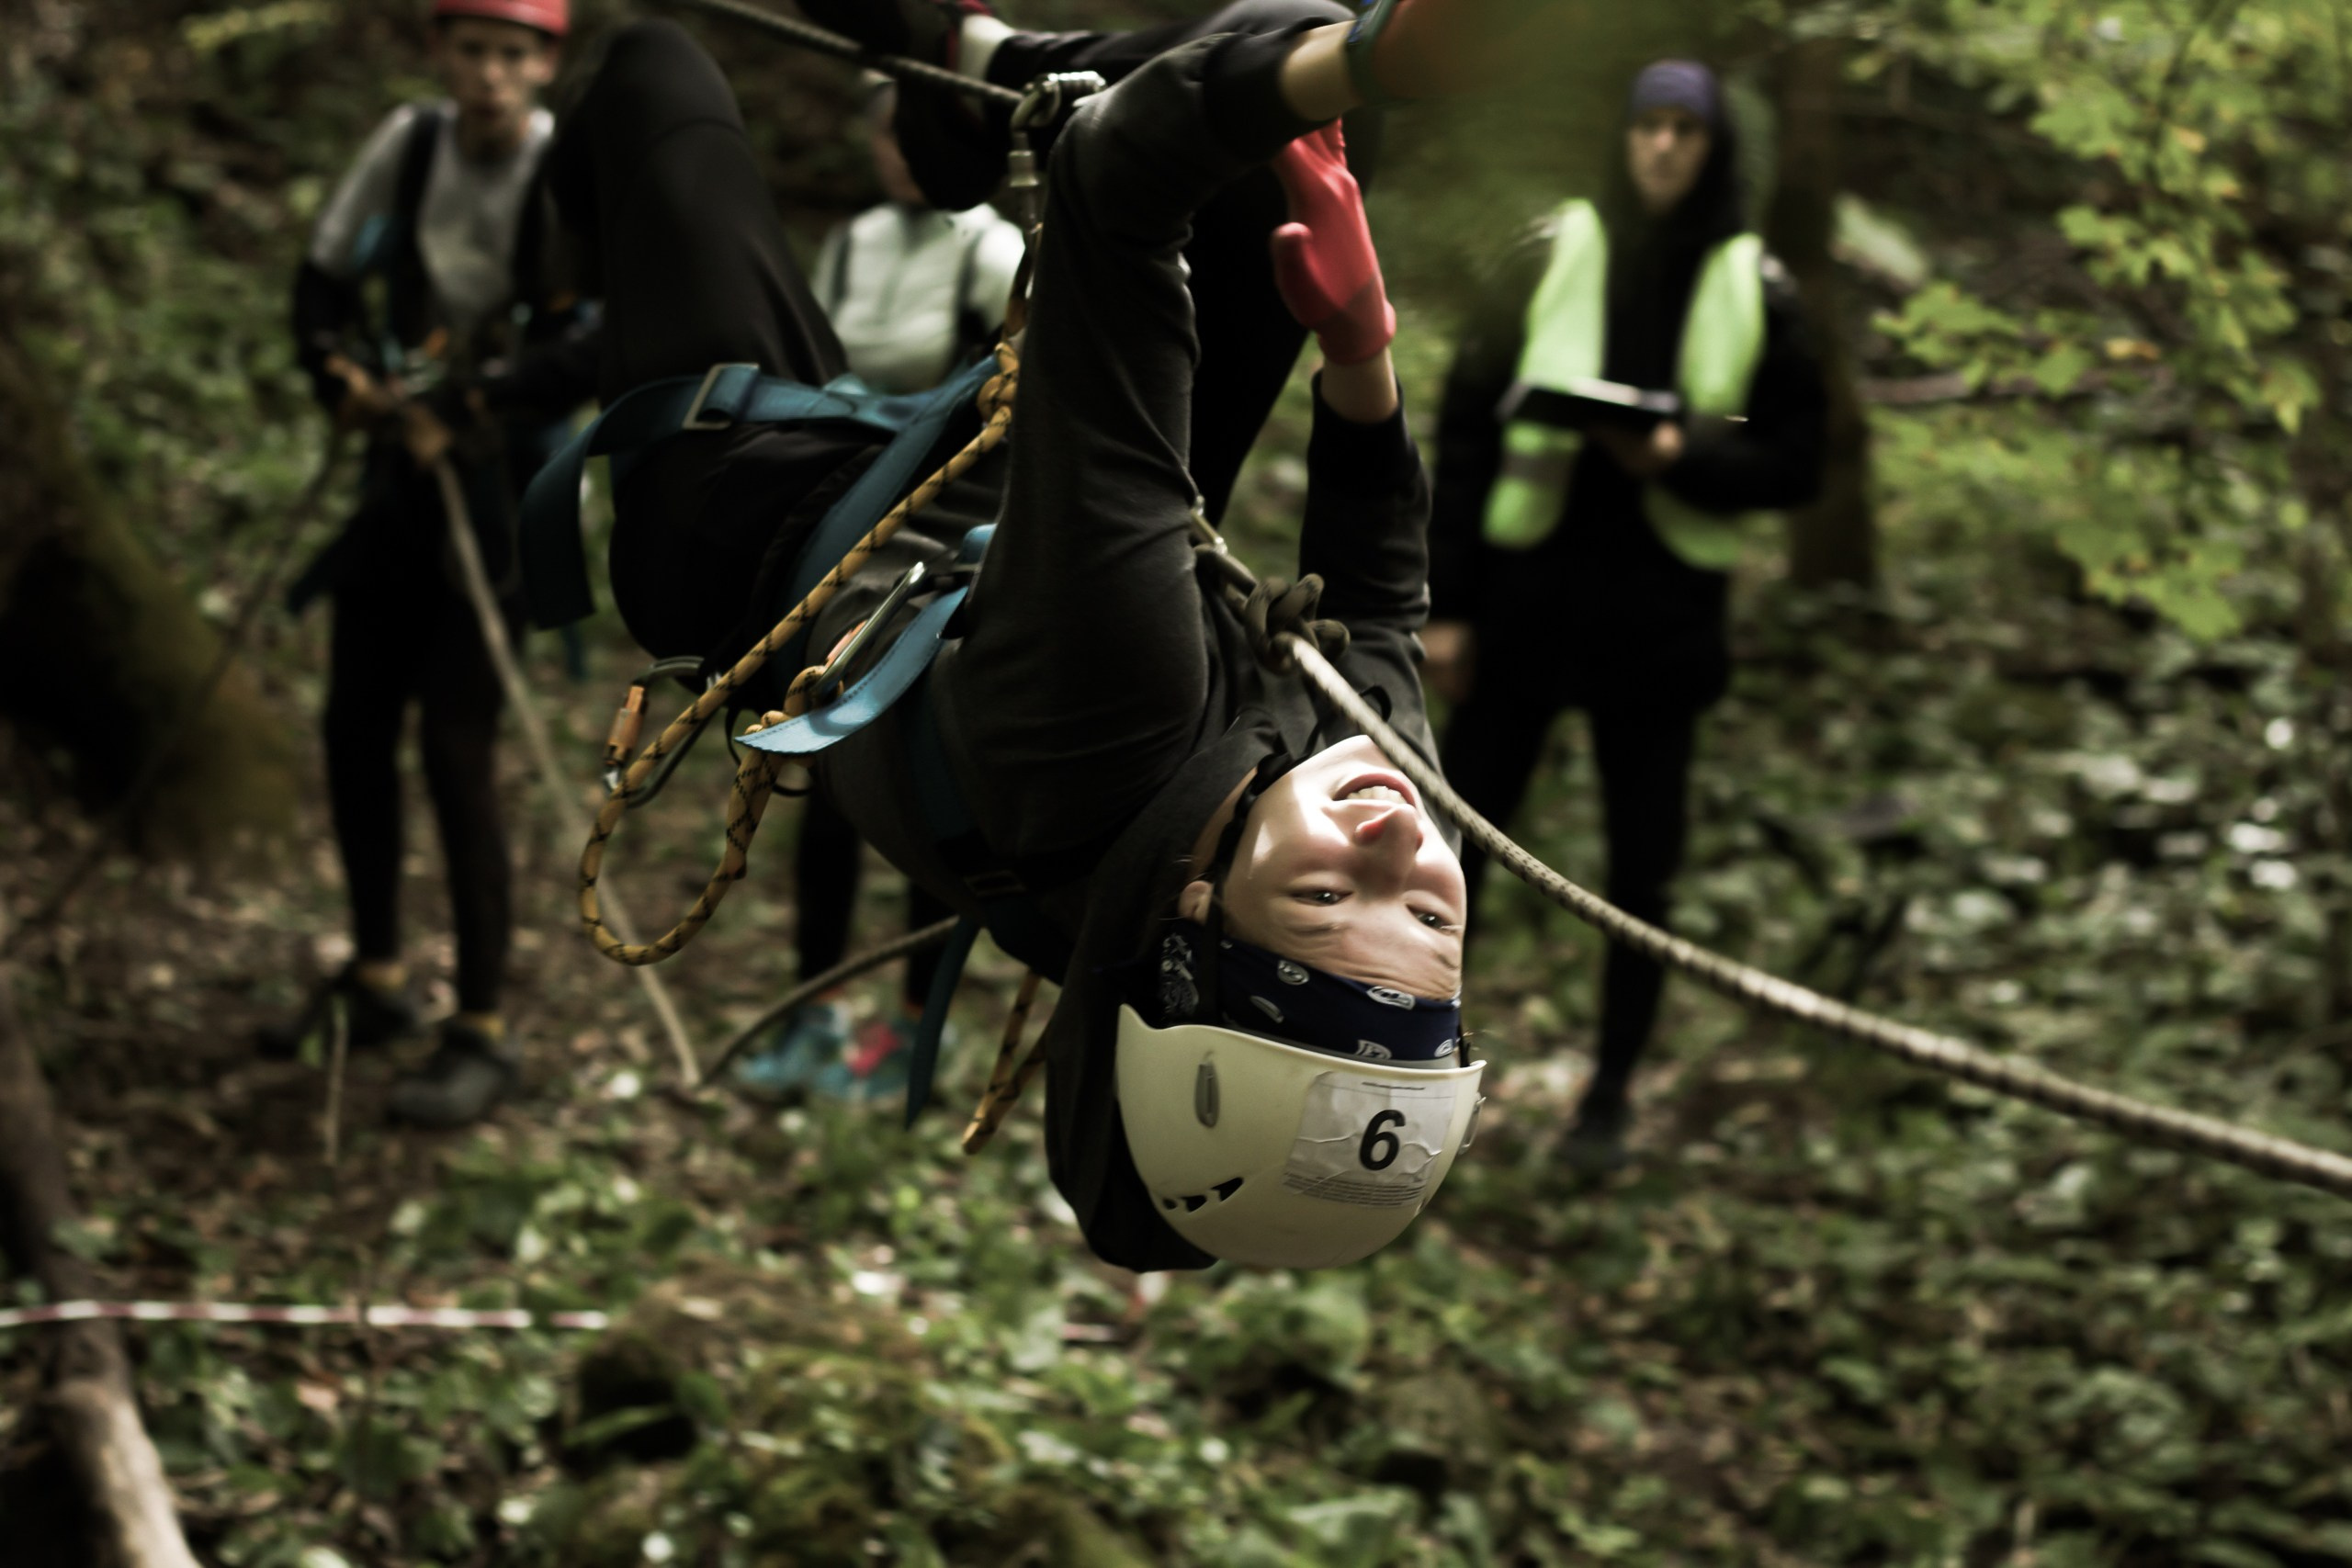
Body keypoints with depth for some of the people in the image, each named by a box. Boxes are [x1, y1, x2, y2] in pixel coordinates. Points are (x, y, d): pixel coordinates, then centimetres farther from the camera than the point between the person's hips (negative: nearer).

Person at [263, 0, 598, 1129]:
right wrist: (346, 374, -10)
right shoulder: (410, 143, 2)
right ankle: (376, 976, 26)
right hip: (402, 461, 6)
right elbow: (326, 279, 9)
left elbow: (616, 341, -24)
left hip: (501, 483, -6)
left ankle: (482, 1034, -2)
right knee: (354, 723, 9)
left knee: (458, 741, -10)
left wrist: (477, 401, -26)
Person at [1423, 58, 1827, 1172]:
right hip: (1529, 583, 0)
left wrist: (1683, 457, -15)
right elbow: (1466, 424, 1)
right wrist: (1445, 604, -3)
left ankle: (1610, 1096, 20)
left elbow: (1794, 464, 5)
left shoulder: (1752, 288, 2)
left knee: (1640, 869, 6)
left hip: (1662, 608, 0)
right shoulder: (1556, 256, 1)